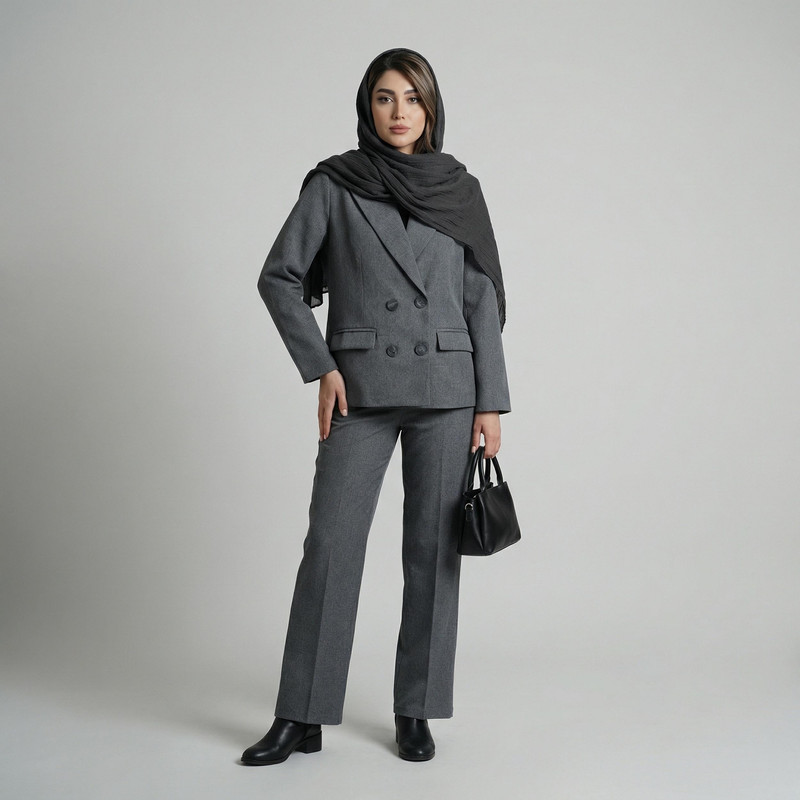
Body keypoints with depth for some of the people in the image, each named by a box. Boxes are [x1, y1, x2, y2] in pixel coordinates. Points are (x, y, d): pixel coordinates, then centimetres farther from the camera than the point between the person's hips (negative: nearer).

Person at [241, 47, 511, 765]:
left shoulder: (459, 188, 7)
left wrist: (491, 401, 0)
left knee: (432, 549, 4)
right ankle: (302, 717, 8)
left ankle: (416, 713, 17)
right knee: (331, 544, -3)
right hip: (360, 390, -1)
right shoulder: (334, 183, 3)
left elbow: (483, 300, 6)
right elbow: (280, 277, 5)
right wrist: (321, 366, -4)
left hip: (445, 388, 2)